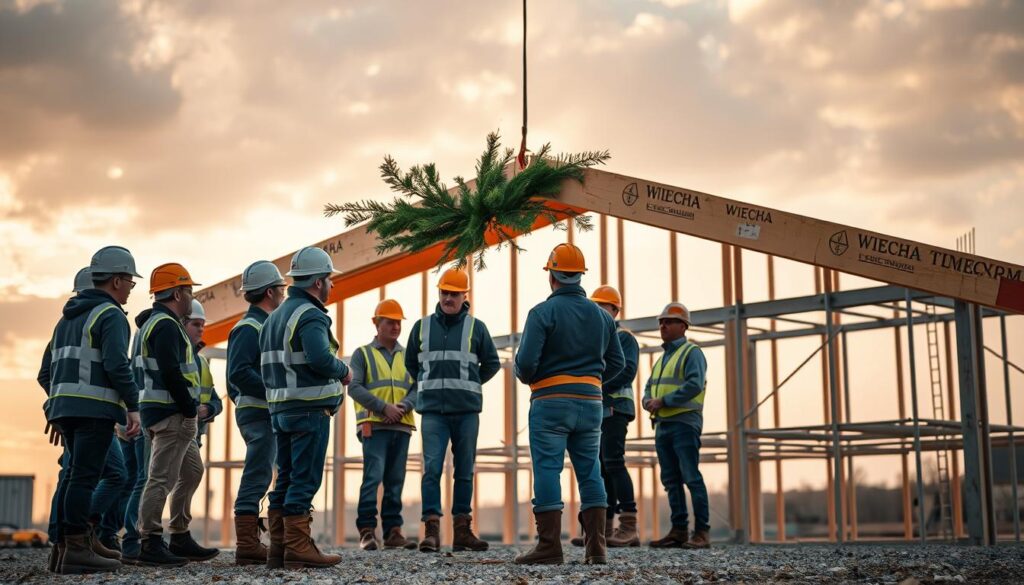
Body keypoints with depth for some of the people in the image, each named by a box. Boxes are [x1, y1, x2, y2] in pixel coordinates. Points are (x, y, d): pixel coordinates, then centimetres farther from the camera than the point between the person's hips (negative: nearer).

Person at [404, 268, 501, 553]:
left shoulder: (476, 327, 5)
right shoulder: (422, 327, 10)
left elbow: (492, 363, 13)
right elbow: (410, 363, 21)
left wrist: (469, 385, 10)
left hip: (467, 411, 0)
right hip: (433, 410, 0)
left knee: (465, 471, 5)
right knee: (432, 468, -10)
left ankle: (462, 530, 10)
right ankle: (431, 529, -12)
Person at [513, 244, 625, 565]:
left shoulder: (542, 312, -8)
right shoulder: (602, 316, 10)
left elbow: (526, 361, -15)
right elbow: (616, 363, 13)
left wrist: (526, 378, 6)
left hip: (551, 401, -5)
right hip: (591, 400, 5)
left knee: (547, 470, -1)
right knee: (590, 471, 8)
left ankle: (549, 546, -3)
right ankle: (596, 547, 6)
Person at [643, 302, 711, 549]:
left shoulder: (691, 352, -3)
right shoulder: (662, 357, 23)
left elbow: (694, 385, -18)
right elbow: (649, 387, 22)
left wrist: (663, 401, -17)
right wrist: (648, 402, 0)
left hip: (684, 423, -8)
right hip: (662, 425, 8)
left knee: (691, 478, -11)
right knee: (671, 480, 7)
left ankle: (702, 532, -10)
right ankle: (679, 530, 11)